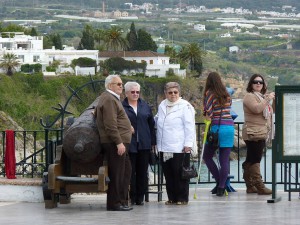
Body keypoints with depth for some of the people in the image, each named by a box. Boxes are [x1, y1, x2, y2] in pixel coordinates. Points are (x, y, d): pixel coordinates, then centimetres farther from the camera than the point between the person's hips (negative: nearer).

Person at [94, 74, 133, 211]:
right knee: (117, 174, -7)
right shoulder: (109, 100, -14)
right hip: (115, 143, -11)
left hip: (119, 142, 11)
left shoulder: (109, 98, 21)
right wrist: (119, 142, -22)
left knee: (126, 171, 14)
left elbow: (96, 114, 33)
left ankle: (122, 201, 18)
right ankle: (114, 203, -4)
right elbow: (110, 124, -21)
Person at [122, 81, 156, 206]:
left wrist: (153, 141, 10)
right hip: (129, 144, -3)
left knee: (142, 171, 5)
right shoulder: (121, 106, 0)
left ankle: (140, 197, 11)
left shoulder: (145, 106, 12)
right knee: (130, 172, -1)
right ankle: (131, 197, 4)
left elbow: (151, 124, 14)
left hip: (144, 144, 3)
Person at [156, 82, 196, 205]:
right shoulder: (162, 106, 15)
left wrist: (188, 144, -14)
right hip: (164, 147, 6)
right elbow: (158, 122, 26)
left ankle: (182, 198, 5)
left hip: (180, 148, -6)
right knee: (168, 174, 8)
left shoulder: (185, 106, -5)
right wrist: (157, 143, 20)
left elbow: (189, 126, -9)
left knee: (180, 174, -2)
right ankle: (172, 197, 14)